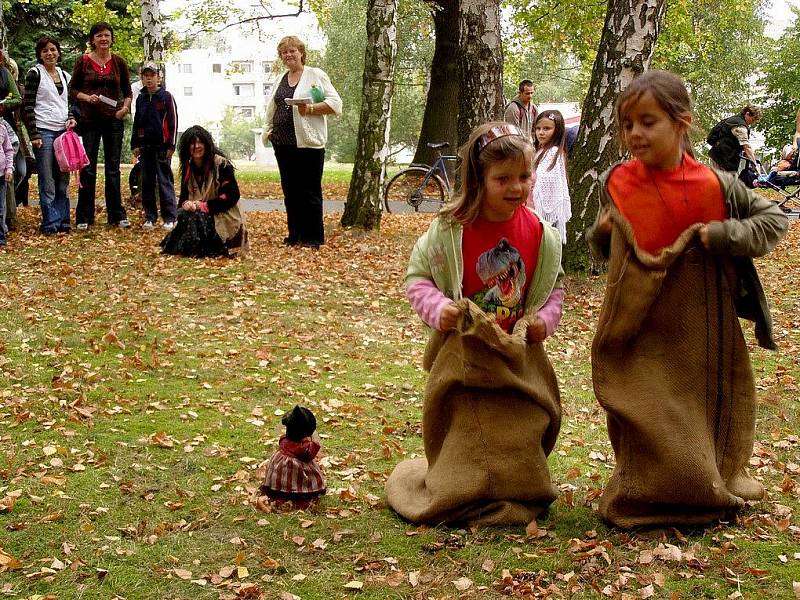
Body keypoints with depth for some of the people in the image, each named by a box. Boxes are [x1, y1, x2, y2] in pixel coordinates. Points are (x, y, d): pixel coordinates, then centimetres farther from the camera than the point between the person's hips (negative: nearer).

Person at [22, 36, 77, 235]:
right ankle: (51, 224, -6)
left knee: (63, 181, 5)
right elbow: (28, 107, -4)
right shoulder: (35, 74, 0)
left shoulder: (65, 76, 17)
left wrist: (71, 119, 3)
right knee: (47, 182, -7)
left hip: (63, 130, 5)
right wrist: (34, 135, -11)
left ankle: (63, 221, 9)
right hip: (44, 131, -5)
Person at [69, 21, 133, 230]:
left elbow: (127, 91, 11)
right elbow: (73, 89, 5)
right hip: (89, 120, -1)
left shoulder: (119, 62, 6)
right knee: (88, 168, 1)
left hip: (114, 119, 2)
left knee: (113, 168, 7)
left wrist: (125, 107, -7)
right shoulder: (83, 61, 1)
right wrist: (87, 97, -13)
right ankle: (84, 217, 7)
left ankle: (117, 215, 14)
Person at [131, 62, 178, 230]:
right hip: (145, 146, 5)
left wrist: (171, 145, -8)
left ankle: (169, 218, -2)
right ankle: (150, 217, 13)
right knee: (147, 183, 7)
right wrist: (135, 144, 12)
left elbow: (173, 121, -3)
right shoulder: (141, 99, 13)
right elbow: (137, 123, 19)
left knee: (165, 182, -4)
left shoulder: (166, 97, -1)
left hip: (162, 146, -5)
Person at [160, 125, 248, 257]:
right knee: (183, 216, -23)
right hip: (199, 214, 6)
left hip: (223, 218, -6)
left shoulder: (221, 164, -11)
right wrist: (187, 204, -15)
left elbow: (231, 196, -16)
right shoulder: (187, 168, 8)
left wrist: (201, 206, -18)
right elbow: (184, 196, 12)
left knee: (195, 219, -30)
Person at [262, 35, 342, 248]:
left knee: (310, 192, -4)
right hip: (283, 143, 6)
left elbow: (335, 104, -6)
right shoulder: (280, 80, 19)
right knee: (290, 191, 9)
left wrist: (311, 109, -18)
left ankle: (313, 237, 2)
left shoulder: (316, 75, 0)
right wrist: (269, 131, 15)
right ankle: (295, 234, 17)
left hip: (308, 143, -6)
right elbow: (271, 109, 27)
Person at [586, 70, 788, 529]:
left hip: (703, 328, -1)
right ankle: (650, 491, 28)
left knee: (710, 398, 14)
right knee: (647, 410, 8)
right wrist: (601, 233, -11)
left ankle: (721, 475, 38)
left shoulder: (716, 185, -11)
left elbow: (775, 220, -3)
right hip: (642, 330, 1)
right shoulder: (617, 184, -4)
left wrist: (722, 234, -17)